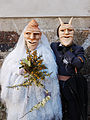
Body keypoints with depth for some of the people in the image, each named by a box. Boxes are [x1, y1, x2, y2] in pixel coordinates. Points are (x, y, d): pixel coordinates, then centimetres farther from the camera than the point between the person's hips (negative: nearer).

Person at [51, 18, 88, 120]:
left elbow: (79, 64, -18)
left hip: (72, 88, -1)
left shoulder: (78, 49, 2)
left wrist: (66, 50, -12)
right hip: (56, 86, 1)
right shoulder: (53, 46, 5)